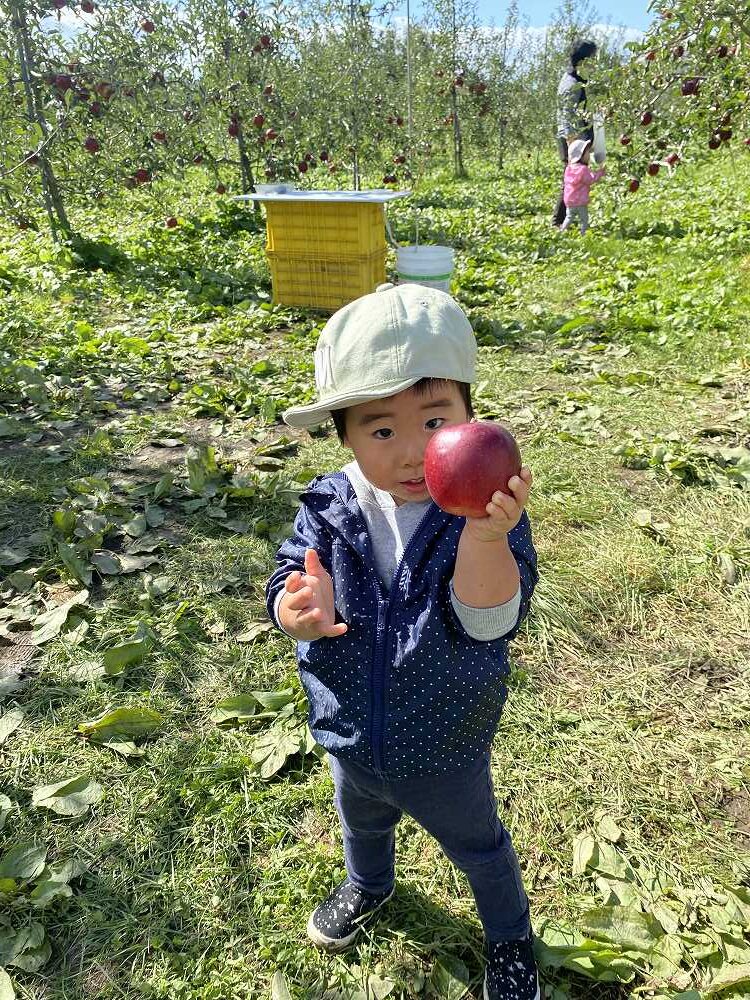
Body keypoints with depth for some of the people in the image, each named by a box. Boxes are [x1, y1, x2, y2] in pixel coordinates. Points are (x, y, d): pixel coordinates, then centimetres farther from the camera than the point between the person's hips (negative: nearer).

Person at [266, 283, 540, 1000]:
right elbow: (288, 584, -18)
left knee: (479, 848, 27)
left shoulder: (485, 515, -28)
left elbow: (488, 624, -36)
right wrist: (302, 608, -42)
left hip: (445, 751, -3)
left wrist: (485, 537, -54)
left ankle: (509, 937, 60)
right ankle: (368, 885, 71)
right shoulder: (328, 508, -19)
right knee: (361, 822, 36)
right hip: (350, 738, 4)